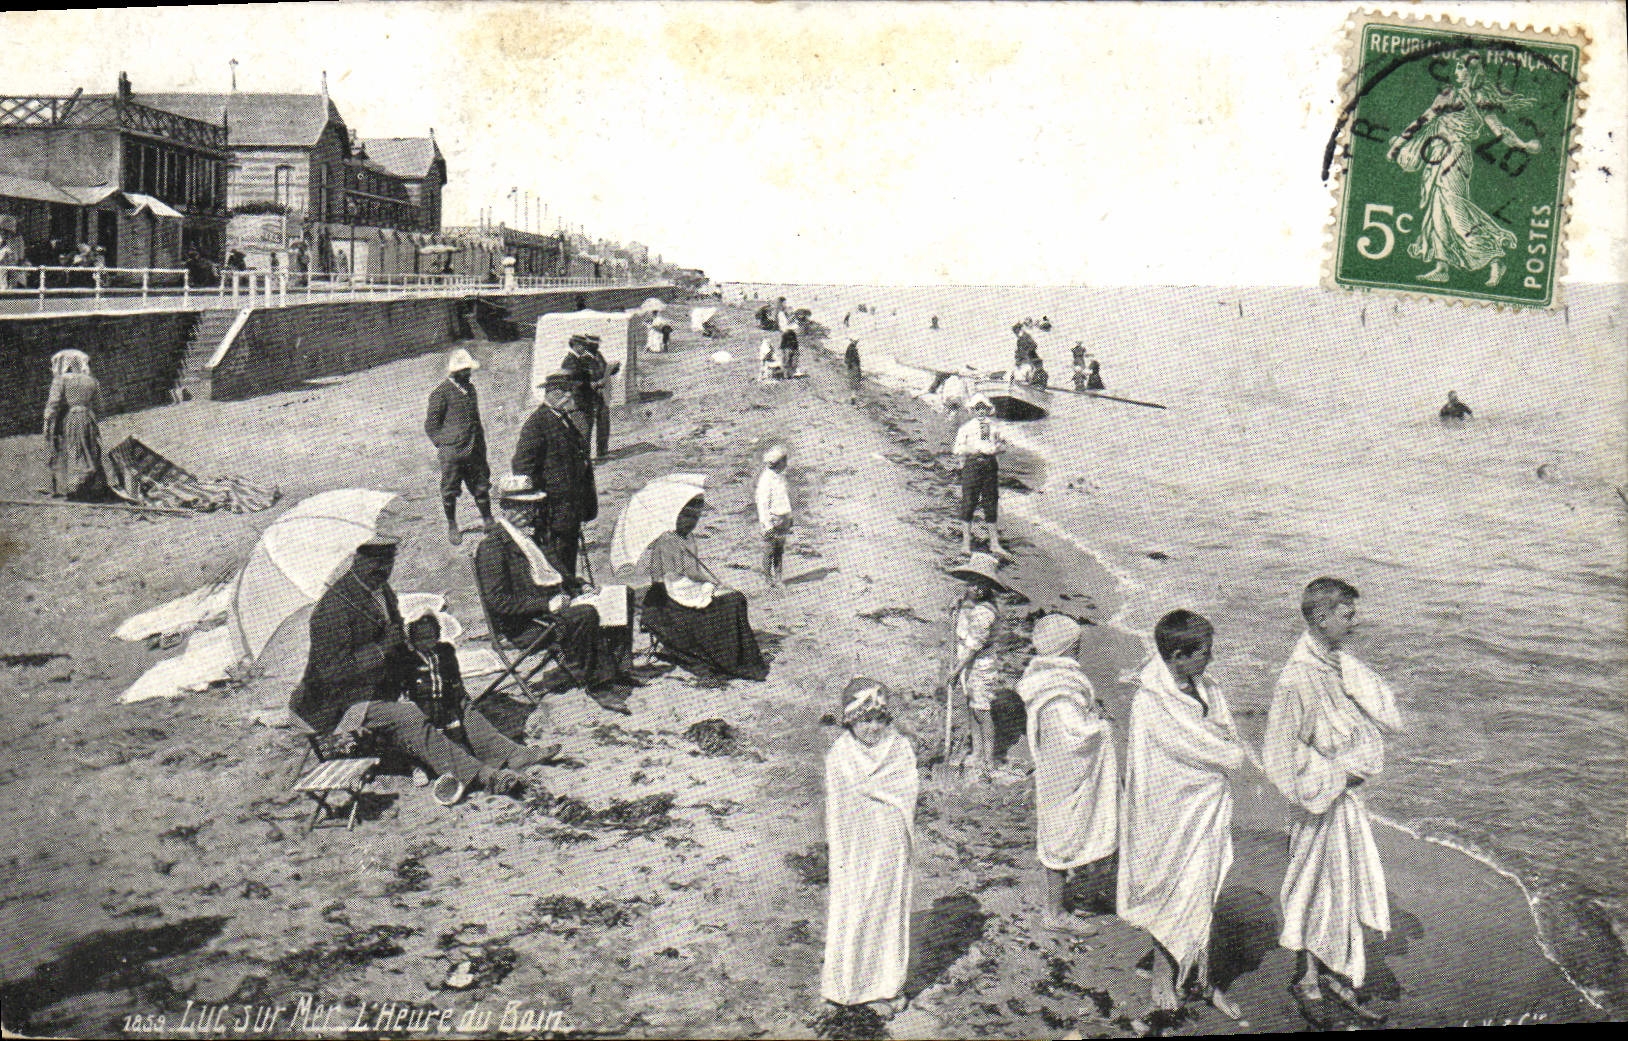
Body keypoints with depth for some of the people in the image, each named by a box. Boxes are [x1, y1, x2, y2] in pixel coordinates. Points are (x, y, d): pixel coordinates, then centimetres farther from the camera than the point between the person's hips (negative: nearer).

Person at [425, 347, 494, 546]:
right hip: (452, 453, -6)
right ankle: (452, 527, 22)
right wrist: (443, 446, -10)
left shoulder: (470, 388, 11)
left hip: (474, 451, 6)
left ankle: (488, 522, 25)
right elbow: (431, 425, -7)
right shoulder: (440, 392, -11)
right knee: (450, 491, 7)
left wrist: (481, 445, 17)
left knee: (482, 487, 11)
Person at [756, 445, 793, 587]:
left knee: (780, 550, 12)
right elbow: (762, 502, -18)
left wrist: (789, 519, 20)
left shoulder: (780, 476, 11)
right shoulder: (766, 478, -16)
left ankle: (777, 578, 19)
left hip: (783, 520, 8)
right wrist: (767, 525, -20)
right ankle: (769, 579, 9)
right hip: (772, 519, -8)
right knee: (769, 550, 0)